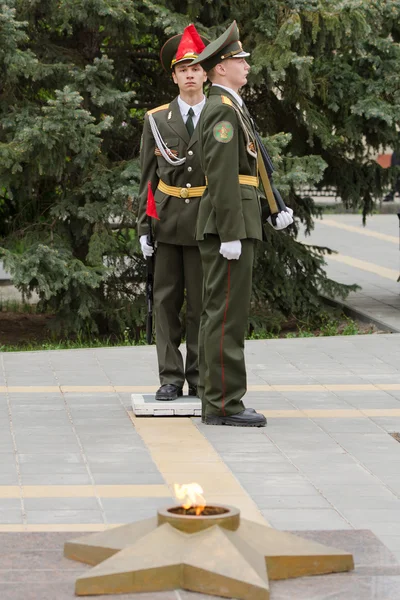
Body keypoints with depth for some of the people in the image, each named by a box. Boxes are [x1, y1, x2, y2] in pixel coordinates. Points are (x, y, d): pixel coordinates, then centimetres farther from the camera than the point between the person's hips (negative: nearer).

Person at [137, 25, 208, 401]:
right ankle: (170, 378, 6)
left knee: (201, 302, 2)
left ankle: (200, 379, 9)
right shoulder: (156, 120, 5)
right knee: (166, 301, 1)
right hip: (166, 222, 1)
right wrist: (143, 226, -1)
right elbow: (148, 177, 6)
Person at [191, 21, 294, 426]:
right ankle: (224, 404, -8)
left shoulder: (224, 109, 20)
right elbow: (222, 176, -20)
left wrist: (272, 213, 18)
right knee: (228, 313, -9)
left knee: (219, 312, 10)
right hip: (229, 225, -11)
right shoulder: (223, 109, -14)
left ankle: (215, 400, 14)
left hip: (230, 224, 11)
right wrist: (231, 235, -22)